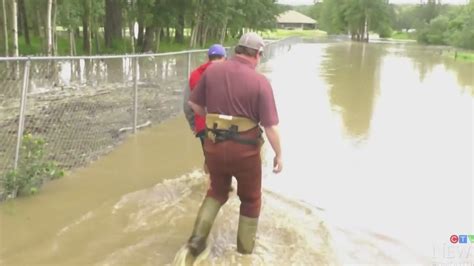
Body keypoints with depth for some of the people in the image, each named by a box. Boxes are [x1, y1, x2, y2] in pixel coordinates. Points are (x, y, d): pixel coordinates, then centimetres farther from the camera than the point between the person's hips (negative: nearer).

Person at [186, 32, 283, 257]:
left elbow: (195, 105, 4)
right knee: (251, 200, 21)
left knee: (217, 191, 28)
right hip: (245, 150, -3)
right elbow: (270, 126, -15)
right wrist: (278, 155, -1)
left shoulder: (212, 71, -3)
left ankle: (198, 237, 16)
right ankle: (245, 249, 31)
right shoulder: (260, 81, -14)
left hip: (214, 145, 3)